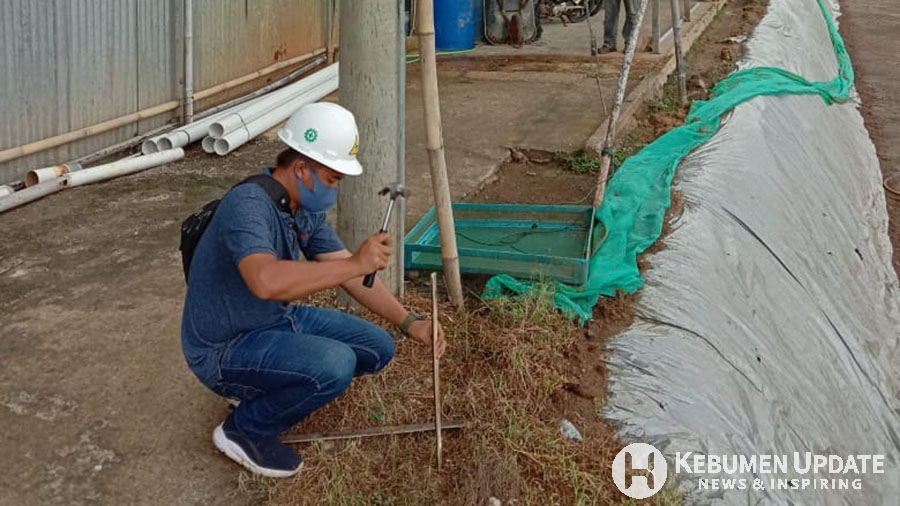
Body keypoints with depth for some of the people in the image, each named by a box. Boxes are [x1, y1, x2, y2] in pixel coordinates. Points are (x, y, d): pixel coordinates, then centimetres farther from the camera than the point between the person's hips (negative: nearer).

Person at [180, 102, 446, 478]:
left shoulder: (307, 209, 0)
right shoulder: (248, 205, -28)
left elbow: (350, 275, 5)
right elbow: (267, 281, -46)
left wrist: (410, 323, -4)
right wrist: (355, 263, -40)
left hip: (280, 321, 9)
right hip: (225, 349, -9)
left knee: (377, 349, 7)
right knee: (334, 365, -31)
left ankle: (266, 390, 17)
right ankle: (244, 430, -5)